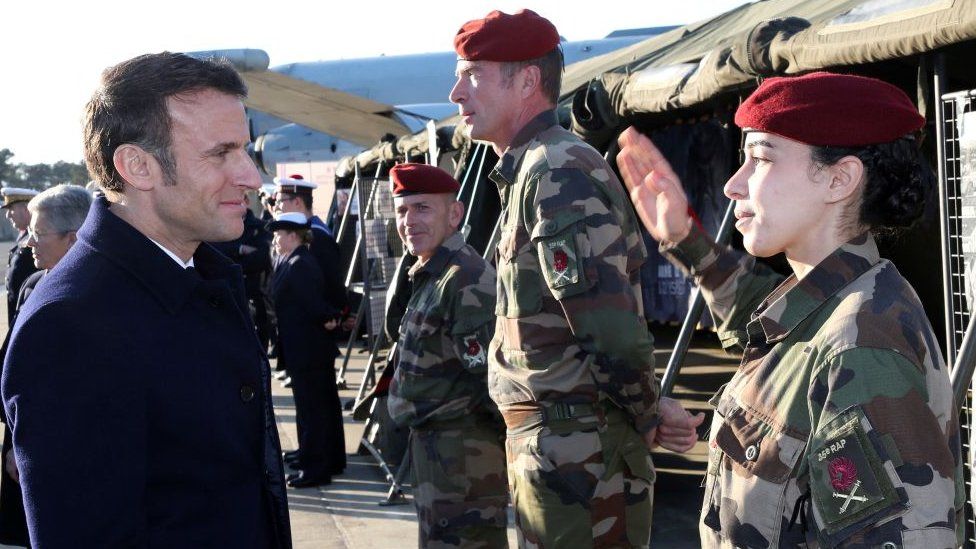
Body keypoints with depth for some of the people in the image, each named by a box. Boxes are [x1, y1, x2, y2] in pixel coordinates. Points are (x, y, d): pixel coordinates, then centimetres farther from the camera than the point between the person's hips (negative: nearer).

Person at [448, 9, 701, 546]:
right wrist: (646, 413, 9)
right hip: (549, 442, 10)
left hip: (575, 449, -10)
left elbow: (613, 331, -24)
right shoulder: (529, 171, 15)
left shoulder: (558, 173, -18)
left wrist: (645, 421, -9)